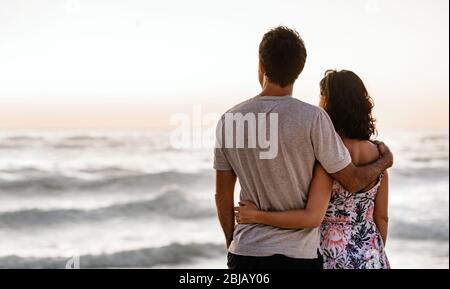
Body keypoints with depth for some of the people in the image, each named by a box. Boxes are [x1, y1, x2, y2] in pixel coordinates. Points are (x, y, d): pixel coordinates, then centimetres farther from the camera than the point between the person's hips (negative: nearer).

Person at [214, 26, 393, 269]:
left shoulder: (229, 120, -2)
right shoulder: (313, 119, -13)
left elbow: (223, 196, 6)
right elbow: (352, 181, -4)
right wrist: (385, 161, 17)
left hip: (246, 252, 3)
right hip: (299, 256, -3)